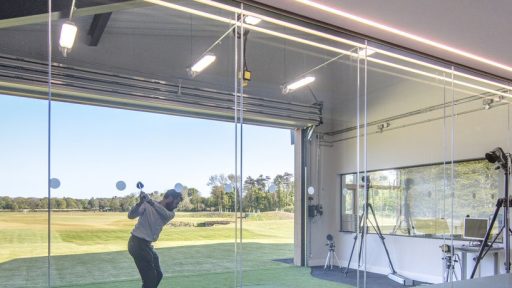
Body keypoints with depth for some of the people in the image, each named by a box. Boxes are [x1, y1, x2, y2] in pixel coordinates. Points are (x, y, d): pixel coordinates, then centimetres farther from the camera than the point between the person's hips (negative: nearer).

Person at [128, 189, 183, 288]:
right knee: (150, 278, -8)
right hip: (138, 244, -8)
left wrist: (151, 202, -36)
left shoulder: (170, 213, 3)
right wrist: (140, 203, -39)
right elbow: (131, 215, -21)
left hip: (147, 245, 8)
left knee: (158, 275, 18)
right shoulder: (147, 205, -12)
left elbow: (165, 214, -20)